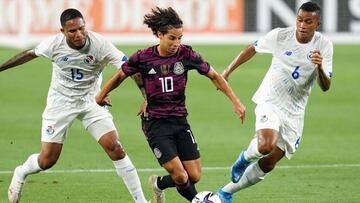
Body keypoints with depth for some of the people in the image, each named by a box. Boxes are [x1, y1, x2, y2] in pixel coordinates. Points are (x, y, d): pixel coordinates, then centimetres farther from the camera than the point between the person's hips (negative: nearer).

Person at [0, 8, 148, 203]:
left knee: (115, 148, -14)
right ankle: (20, 174, 33)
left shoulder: (100, 44, -23)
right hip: (60, 101, 0)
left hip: (91, 101, 0)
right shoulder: (54, 44, -17)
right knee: (47, 160, -2)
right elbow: (29, 54, 3)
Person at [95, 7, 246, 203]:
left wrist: (235, 101, 1)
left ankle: (159, 184, 28)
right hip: (156, 123, -3)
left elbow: (214, 76, 5)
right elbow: (120, 76, 8)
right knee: (181, 177, -15)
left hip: (180, 121, 3)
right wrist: (100, 96, 21)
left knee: (194, 176, 0)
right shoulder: (142, 58, -10)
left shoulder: (186, 54, -6)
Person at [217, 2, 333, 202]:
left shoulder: (324, 46, -9)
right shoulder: (280, 35, -11)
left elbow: (325, 87, -12)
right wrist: (228, 72, 8)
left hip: (294, 112, 3)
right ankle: (245, 157, 4)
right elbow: (252, 49, 6)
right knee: (266, 145, -31)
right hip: (270, 102, -3)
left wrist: (320, 67, -32)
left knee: (268, 164, 6)